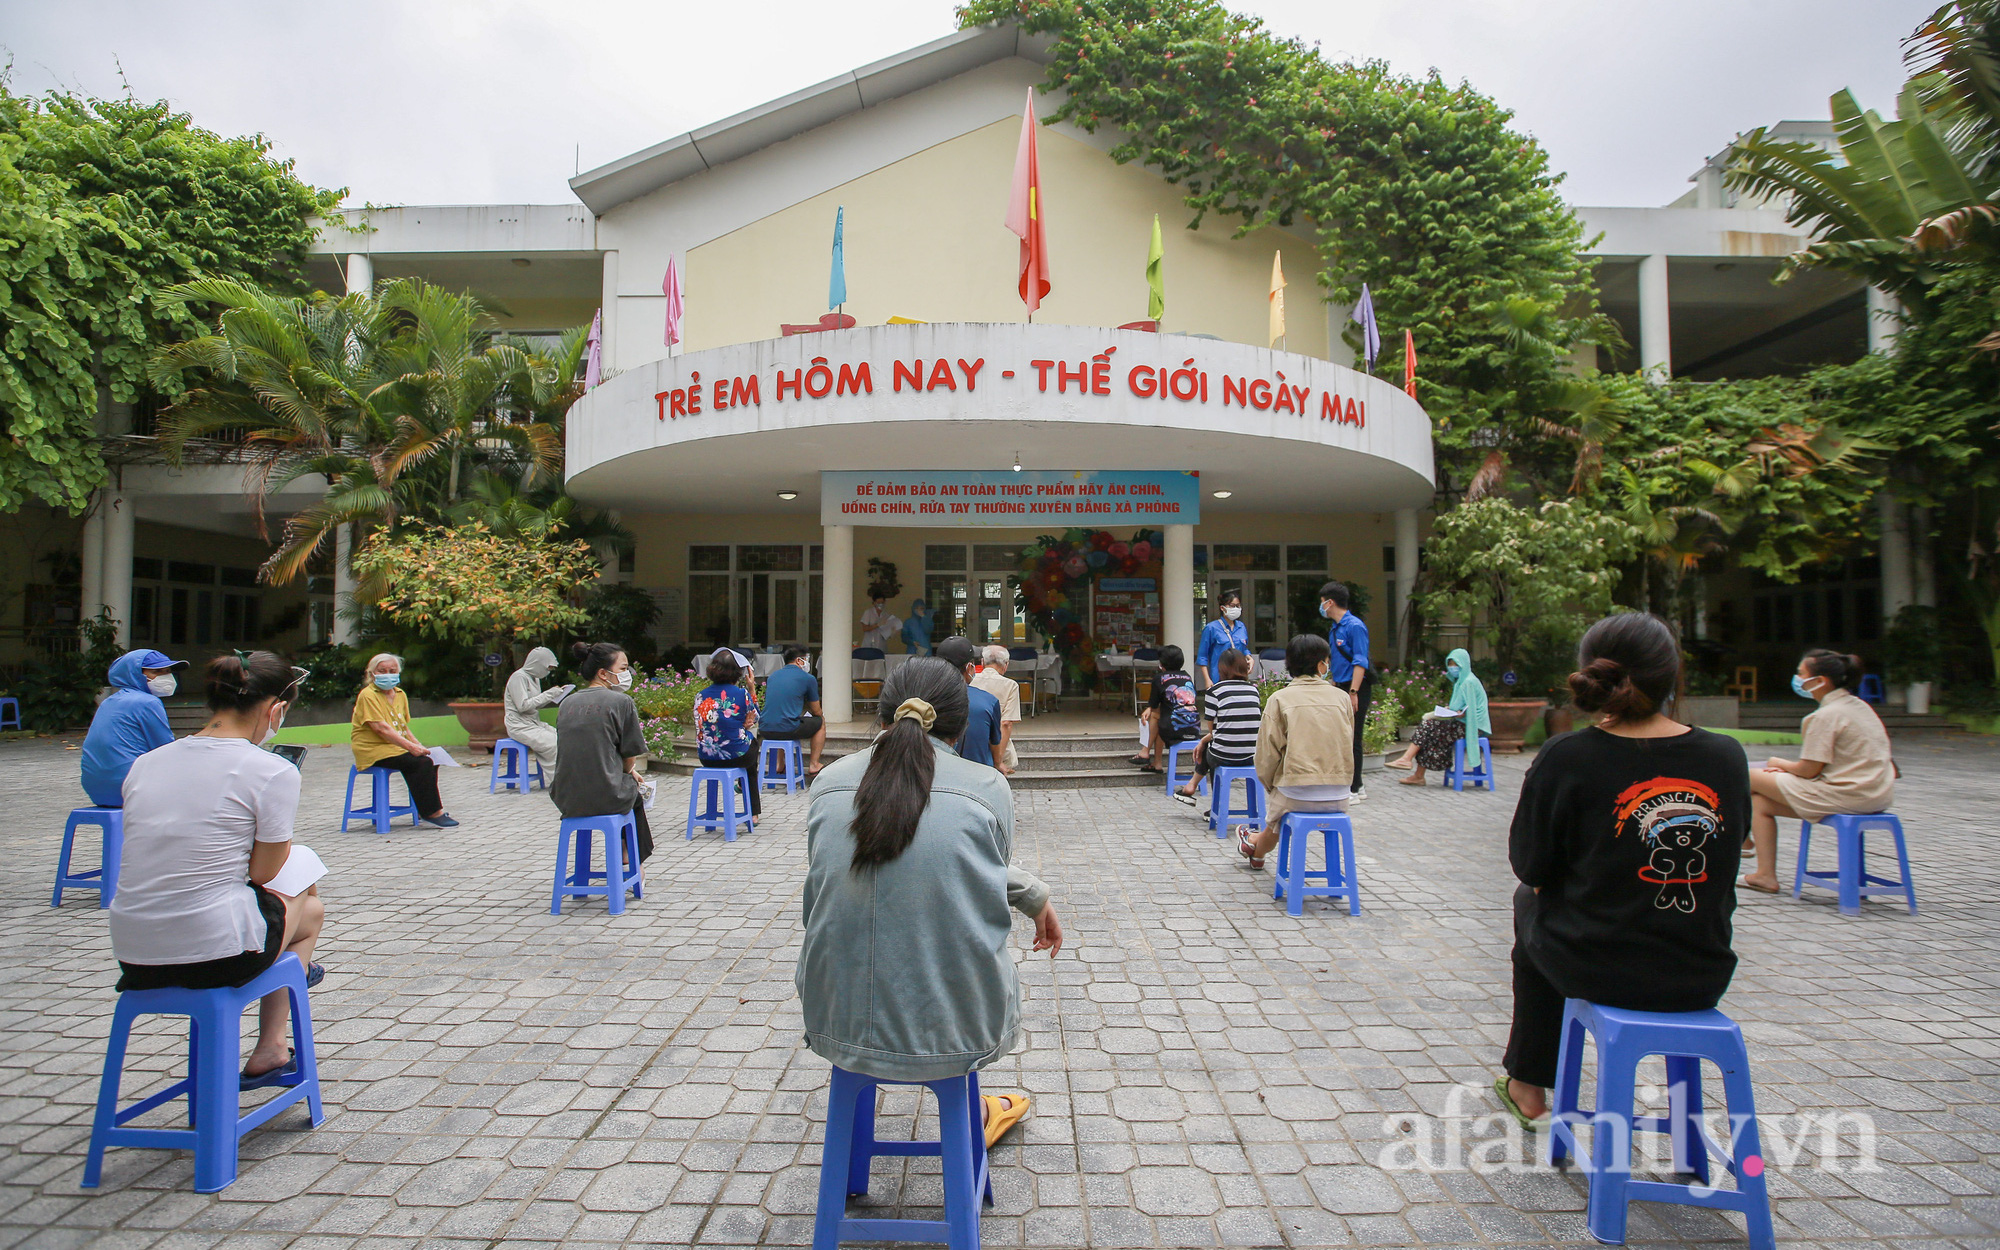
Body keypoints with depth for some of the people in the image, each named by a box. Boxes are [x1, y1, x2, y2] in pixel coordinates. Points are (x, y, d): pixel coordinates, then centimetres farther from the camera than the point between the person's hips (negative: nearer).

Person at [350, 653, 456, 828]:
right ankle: (431, 813, -18)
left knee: (430, 760, -15)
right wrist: (410, 747, -25)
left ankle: (432, 807, -5)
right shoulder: (368, 695, -10)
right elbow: (381, 728, -20)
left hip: (397, 747, 8)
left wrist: (418, 745, 2)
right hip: (373, 750, -8)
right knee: (422, 763, -24)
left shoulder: (400, 694, 15)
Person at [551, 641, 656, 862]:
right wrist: (630, 771, 17)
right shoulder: (621, 701, -8)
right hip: (606, 799, -5)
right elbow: (630, 754, -6)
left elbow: (565, 753, 16)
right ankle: (636, 862, 39)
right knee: (636, 790, 29)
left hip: (565, 799, 5)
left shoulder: (566, 704, 9)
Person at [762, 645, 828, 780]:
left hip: (766, 730, 6)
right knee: (820, 721, 20)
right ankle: (814, 766, 19)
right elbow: (816, 711, 9)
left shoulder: (772, 676, 17)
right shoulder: (808, 678, 1)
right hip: (787, 730, -6)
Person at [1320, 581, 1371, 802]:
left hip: (1357, 688, -9)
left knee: (1352, 739, -6)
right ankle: (1356, 786, 22)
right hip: (1341, 688, 9)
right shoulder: (1334, 628, 15)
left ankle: (1353, 791, 0)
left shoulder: (1355, 626, -13)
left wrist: (1353, 692, -24)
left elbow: (1360, 662, -19)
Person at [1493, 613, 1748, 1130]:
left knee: (1531, 902, 30)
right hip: (1702, 978, 3)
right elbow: (1730, 845, 8)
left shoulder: (1565, 757, -19)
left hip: (1594, 970, -3)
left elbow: (1530, 867, -9)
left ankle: (1527, 1087, 43)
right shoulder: (1727, 756, -9)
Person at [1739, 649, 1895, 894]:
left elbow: (1808, 770, -16)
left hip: (1845, 796, -10)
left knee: (1751, 778, -1)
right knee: (1760, 802, 11)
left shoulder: (1826, 716, -18)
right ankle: (1765, 875, 9)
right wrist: (1788, 767, 11)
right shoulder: (1859, 706, 12)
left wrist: (1779, 763, 4)